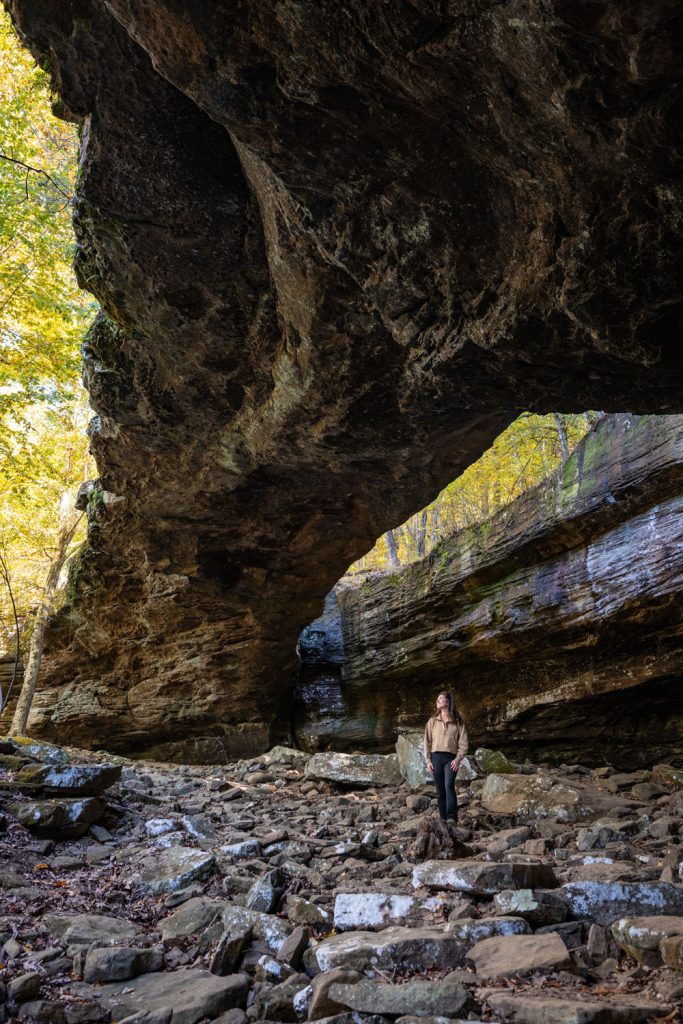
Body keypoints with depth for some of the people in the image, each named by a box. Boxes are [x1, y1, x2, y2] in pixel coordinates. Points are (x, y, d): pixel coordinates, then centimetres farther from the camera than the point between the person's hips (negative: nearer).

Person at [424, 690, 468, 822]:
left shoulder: (458, 722, 8)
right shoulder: (432, 721, 14)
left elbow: (463, 743, 4)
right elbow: (427, 742, 12)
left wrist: (458, 759, -9)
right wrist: (428, 760, 2)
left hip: (451, 758, -3)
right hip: (436, 757, 3)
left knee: (449, 785, -20)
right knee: (440, 790, 2)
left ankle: (452, 817, -23)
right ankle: (443, 818, 7)